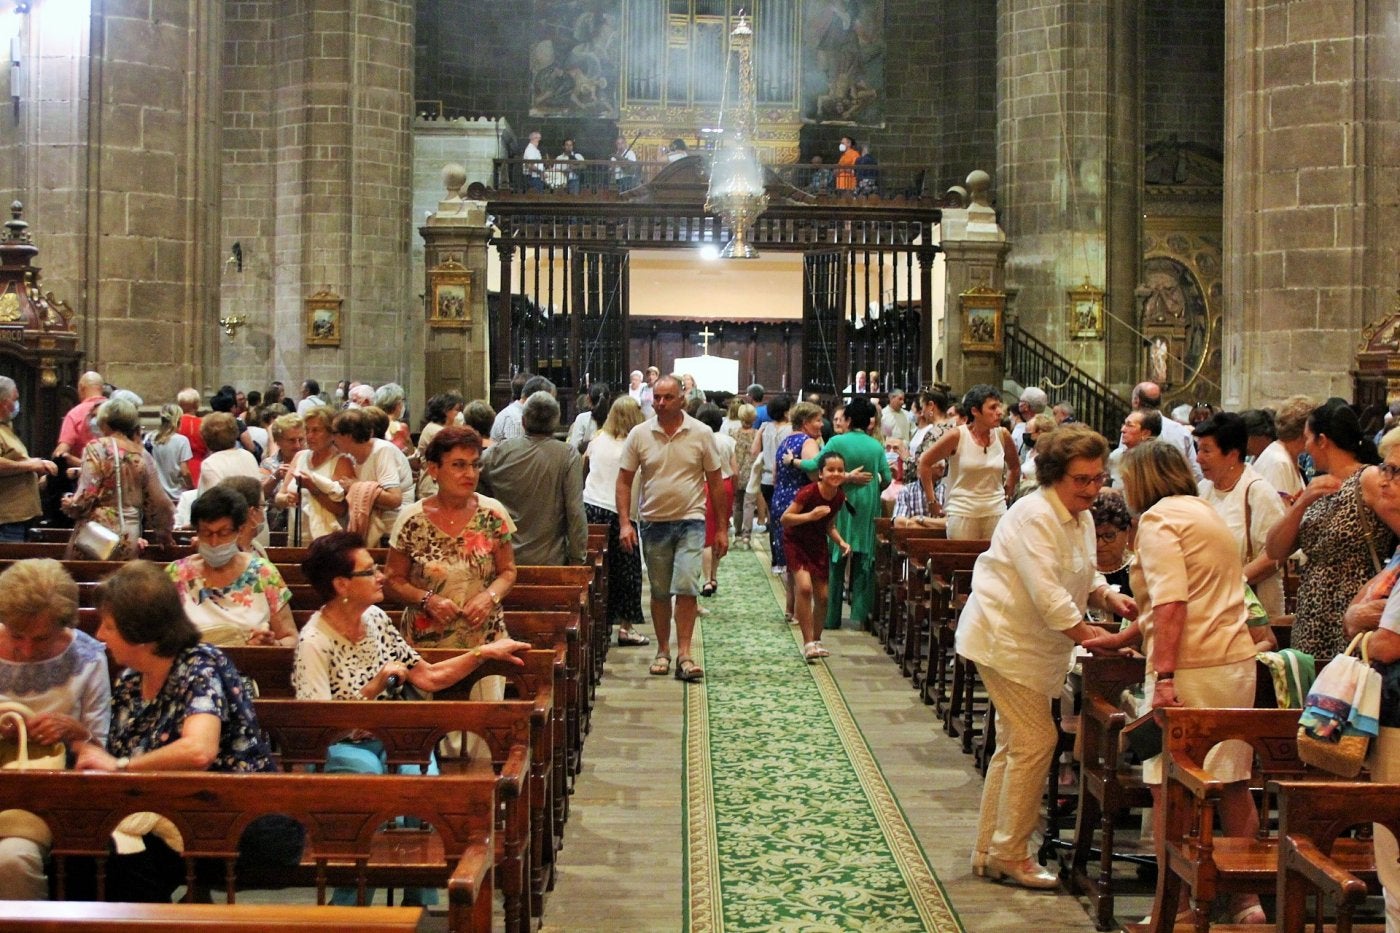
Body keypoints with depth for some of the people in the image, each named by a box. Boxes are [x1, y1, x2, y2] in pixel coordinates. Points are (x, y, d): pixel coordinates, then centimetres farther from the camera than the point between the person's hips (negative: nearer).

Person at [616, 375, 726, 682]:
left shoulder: (701, 433, -3)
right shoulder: (639, 434, -1)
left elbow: (716, 482, 3)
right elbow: (624, 480, 3)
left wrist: (722, 528, 2)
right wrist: (624, 523, -8)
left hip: (690, 521, -2)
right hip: (654, 522, 2)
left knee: (686, 587, -12)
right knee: (659, 592, 10)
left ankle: (684, 654, -8)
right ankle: (663, 650, 23)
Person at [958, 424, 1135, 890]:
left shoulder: (1082, 519, 9)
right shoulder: (1034, 516, -21)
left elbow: (1085, 579, 17)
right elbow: (1047, 594, -27)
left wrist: (1110, 597, -4)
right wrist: (1092, 638, -24)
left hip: (1033, 643, 10)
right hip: (1004, 638, -10)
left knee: (1014, 745, 15)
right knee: (1035, 741, -9)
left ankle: (989, 852, 25)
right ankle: (1009, 854, 4)